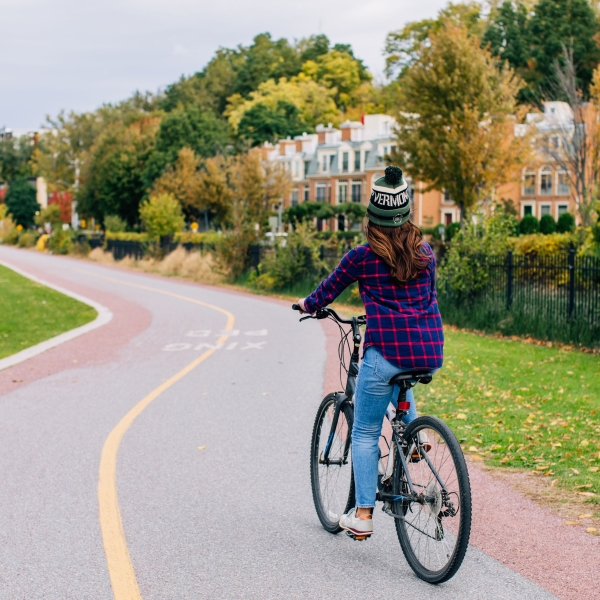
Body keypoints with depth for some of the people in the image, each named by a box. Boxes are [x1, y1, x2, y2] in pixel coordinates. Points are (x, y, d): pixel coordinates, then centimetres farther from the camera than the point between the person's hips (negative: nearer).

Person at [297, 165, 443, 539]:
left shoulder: (363, 256, -2)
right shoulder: (426, 252, 9)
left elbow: (329, 289, 13)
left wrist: (307, 305, 34)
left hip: (388, 351, -5)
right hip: (431, 354, 5)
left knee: (365, 434, 9)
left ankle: (363, 515, 5)